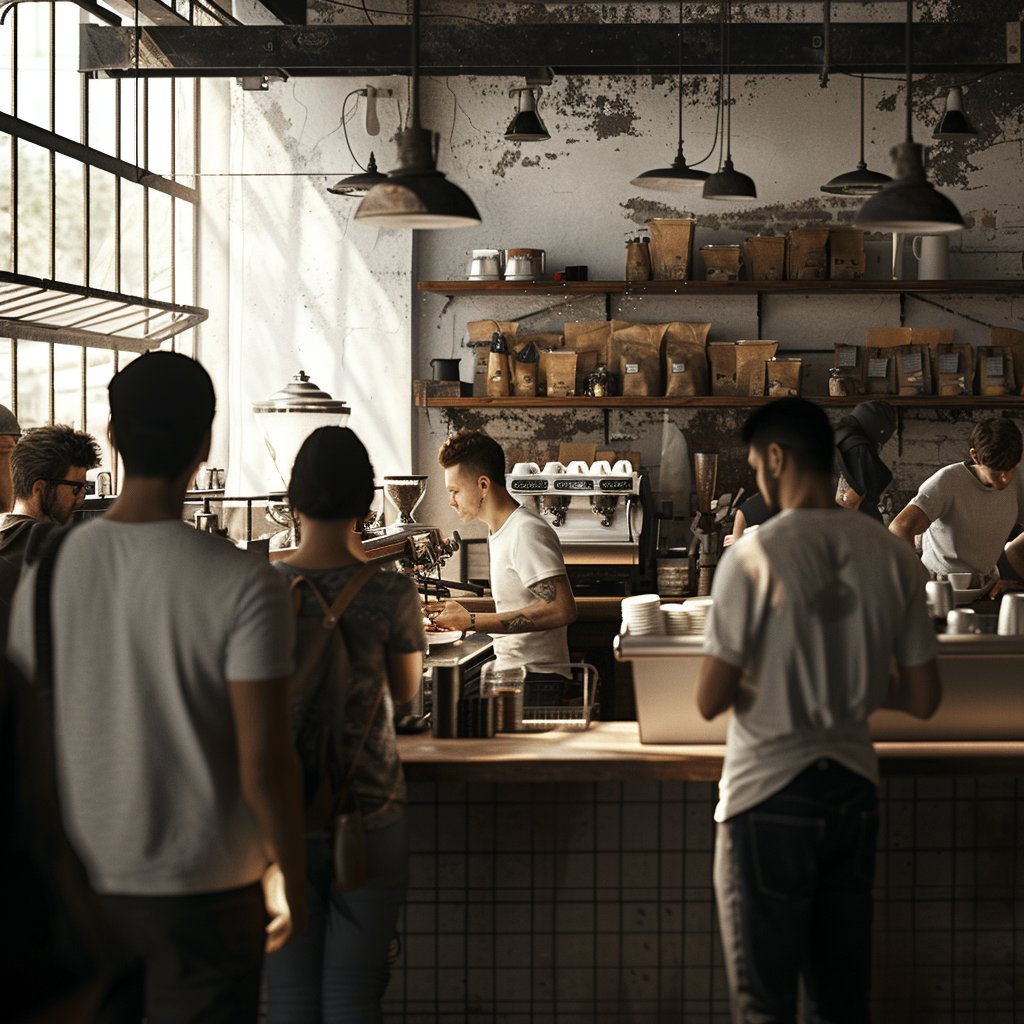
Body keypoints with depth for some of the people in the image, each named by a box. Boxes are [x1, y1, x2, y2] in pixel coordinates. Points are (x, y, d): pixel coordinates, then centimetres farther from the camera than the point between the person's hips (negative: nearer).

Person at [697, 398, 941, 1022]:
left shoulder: (755, 554, -14)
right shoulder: (893, 556, 0)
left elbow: (711, 701, -12)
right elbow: (923, 699, 4)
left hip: (771, 796, -5)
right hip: (855, 790, 5)